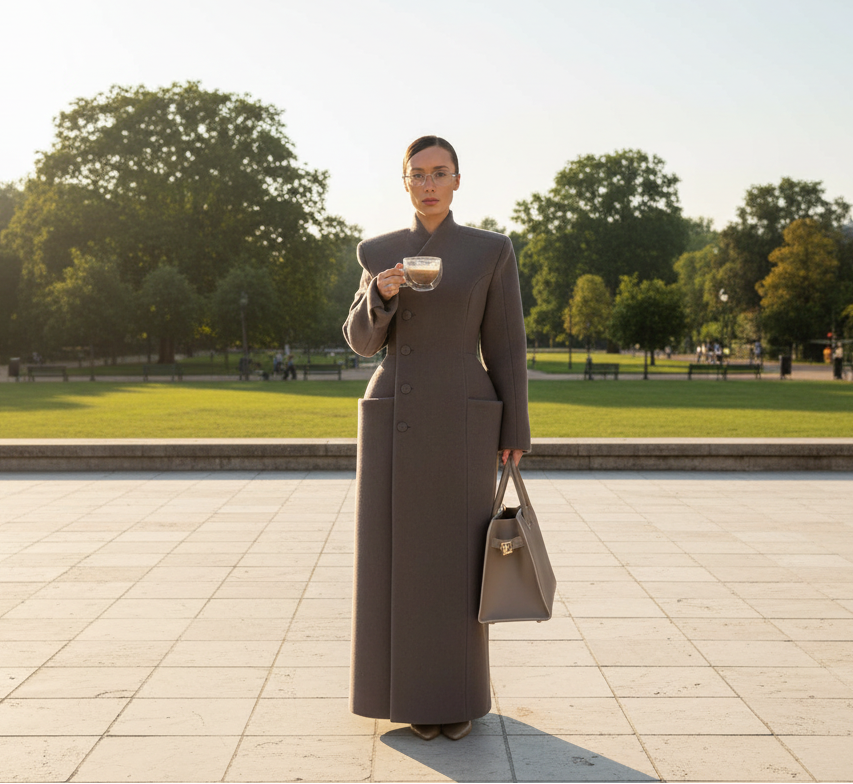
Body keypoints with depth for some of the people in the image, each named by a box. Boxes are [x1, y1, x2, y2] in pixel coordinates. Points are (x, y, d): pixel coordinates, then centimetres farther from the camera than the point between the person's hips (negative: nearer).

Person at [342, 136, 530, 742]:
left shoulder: (492, 250, 1)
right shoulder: (379, 252, 8)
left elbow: (506, 346, 1)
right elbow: (364, 341, 6)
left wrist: (515, 434, -2)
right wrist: (380, 294, -15)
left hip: (461, 421, -2)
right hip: (393, 420, 2)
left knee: (458, 561, 1)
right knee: (402, 560, 4)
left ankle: (460, 693, 18)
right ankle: (415, 691, 19)